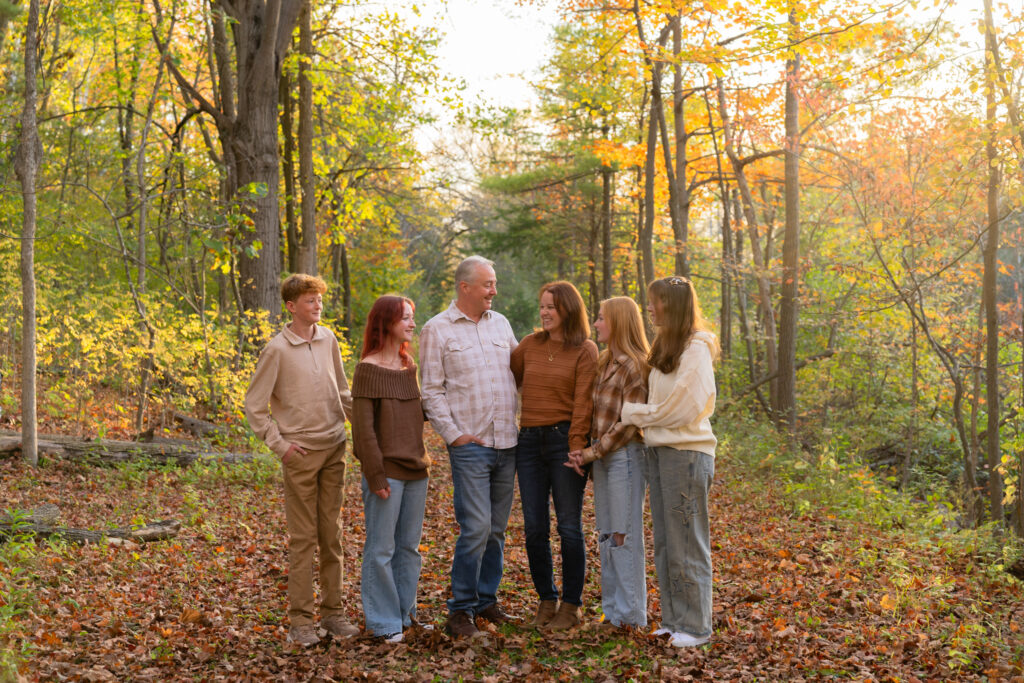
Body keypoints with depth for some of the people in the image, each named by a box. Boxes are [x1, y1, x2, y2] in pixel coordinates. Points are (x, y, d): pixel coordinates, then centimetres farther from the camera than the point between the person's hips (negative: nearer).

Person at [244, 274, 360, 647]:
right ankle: (300, 620, 10)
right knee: (303, 538, 1)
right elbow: (254, 406, -4)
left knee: (331, 535, 11)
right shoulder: (277, 349, -8)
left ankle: (332, 612, 20)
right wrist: (279, 445, -9)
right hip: (301, 454, -5)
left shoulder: (328, 339, 7)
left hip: (334, 448, 5)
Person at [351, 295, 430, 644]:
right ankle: (383, 622, 12)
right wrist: (375, 476, -15)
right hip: (387, 471, -7)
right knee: (381, 549, 2)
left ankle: (405, 612, 25)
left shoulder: (410, 366, 11)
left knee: (409, 546, 13)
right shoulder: (368, 369, -9)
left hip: (415, 470, 7)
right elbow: (363, 427, -12)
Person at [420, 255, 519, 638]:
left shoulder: (500, 323, 13)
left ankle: (486, 600, 23)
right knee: (476, 527, -11)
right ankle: (460, 610, 2)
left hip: (507, 443, 5)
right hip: (470, 445, -5)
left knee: (497, 529, 10)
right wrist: (453, 434, -9)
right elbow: (432, 390, -3)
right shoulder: (438, 329, -2)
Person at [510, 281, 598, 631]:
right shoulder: (530, 345, 9)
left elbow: (583, 402, -8)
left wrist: (576, 449, -13)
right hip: (529, 441, 4)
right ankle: (546, 599, 22)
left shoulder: (585, 350, -3)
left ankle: (572, 605, 14)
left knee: (569, 527, 2)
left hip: (564, 440, -4)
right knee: (534, 528, 7)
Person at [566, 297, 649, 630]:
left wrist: (593, 452, -13)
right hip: (601, 456, 8)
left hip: (625, 454, -8)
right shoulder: (604, 362, 14)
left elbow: (629, 423, -15)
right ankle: (612, 608, 21)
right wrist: (588, 454, 5)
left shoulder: (634, 366, -12)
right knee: (606, 534, 12)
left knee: (623, 534, -3)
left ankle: (630, 613, 7)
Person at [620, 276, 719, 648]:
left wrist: (633, 411, -7)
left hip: (686, 453, -9)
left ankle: (695, 626, 11)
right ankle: (673, 618, 24)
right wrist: (643, 416, -4)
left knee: (687, 543, 0)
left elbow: (681, 409, -17)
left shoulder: (695, 349, -12)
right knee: (664, 543, 13)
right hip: (658, 450, 9)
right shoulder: (664, 348, 15)